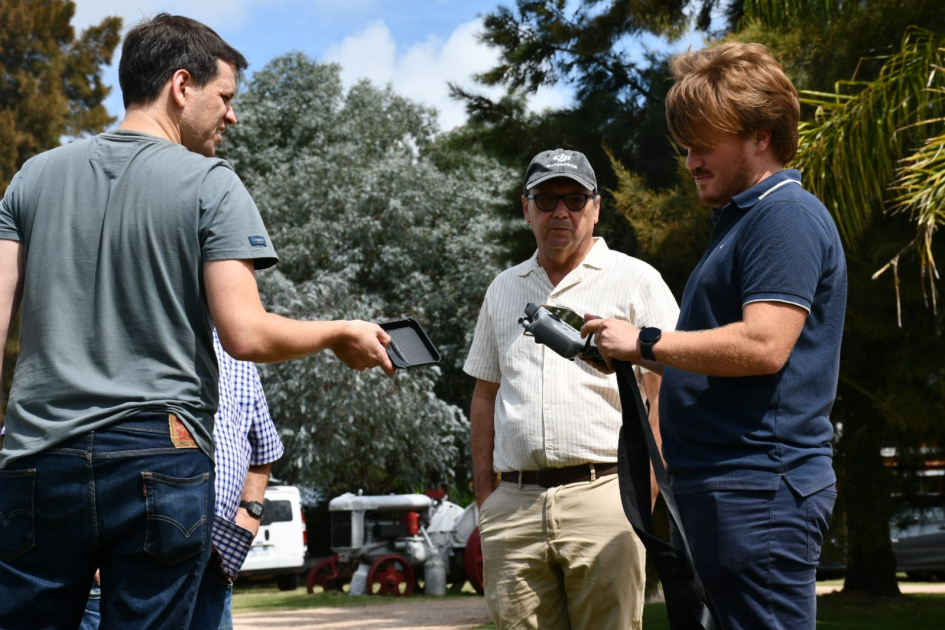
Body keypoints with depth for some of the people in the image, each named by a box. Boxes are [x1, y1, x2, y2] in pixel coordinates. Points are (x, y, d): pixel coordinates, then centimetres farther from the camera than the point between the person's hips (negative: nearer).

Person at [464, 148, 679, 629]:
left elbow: (668, 394, 1)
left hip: (602, 495, -3)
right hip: (512, 505, 4)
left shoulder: (635, 280, 6)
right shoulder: (503, 289, 20)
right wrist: (484, 497, 14)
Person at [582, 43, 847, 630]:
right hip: (725, 487, 11)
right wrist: (635, 351, 12)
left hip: (759, 489, -11)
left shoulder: (787, 216, -11)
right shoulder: (740, 218, 22)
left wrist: (645, 343, -14)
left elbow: (762, 345, -23)